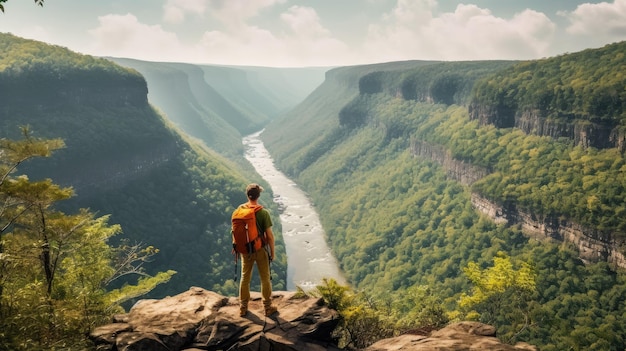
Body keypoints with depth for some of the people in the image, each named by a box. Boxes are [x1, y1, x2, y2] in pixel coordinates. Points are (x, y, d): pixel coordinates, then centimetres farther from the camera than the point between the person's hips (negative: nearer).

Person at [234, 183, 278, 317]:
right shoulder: (263, 213, -19)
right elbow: (269, 235, -16)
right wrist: (272, 251, -3)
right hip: (261, 249, -4)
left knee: (245, 278, 16)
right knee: (265, 278, 11)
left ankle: (243, 308, 26)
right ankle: (268, 307, 21)